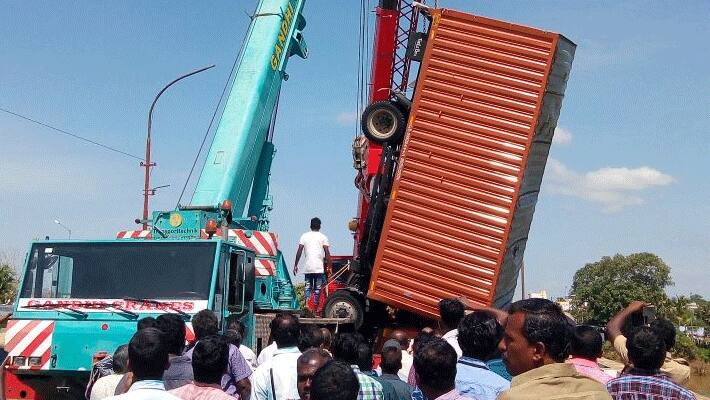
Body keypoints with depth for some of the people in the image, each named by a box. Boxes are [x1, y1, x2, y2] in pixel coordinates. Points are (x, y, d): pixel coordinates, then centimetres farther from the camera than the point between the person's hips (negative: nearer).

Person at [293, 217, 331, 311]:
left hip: (307, 267, 2)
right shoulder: (323, 237, 3)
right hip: (319, 268, -2)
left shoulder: (304, 236, 8)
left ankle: (307, 303, -15)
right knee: (317, 288, 4)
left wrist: (295, 265, 6)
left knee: (308, 287, 6)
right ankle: (315, 308, 4)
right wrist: (329, 266, 1)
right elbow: (327, 253, -4)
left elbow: (299, 251, 3)